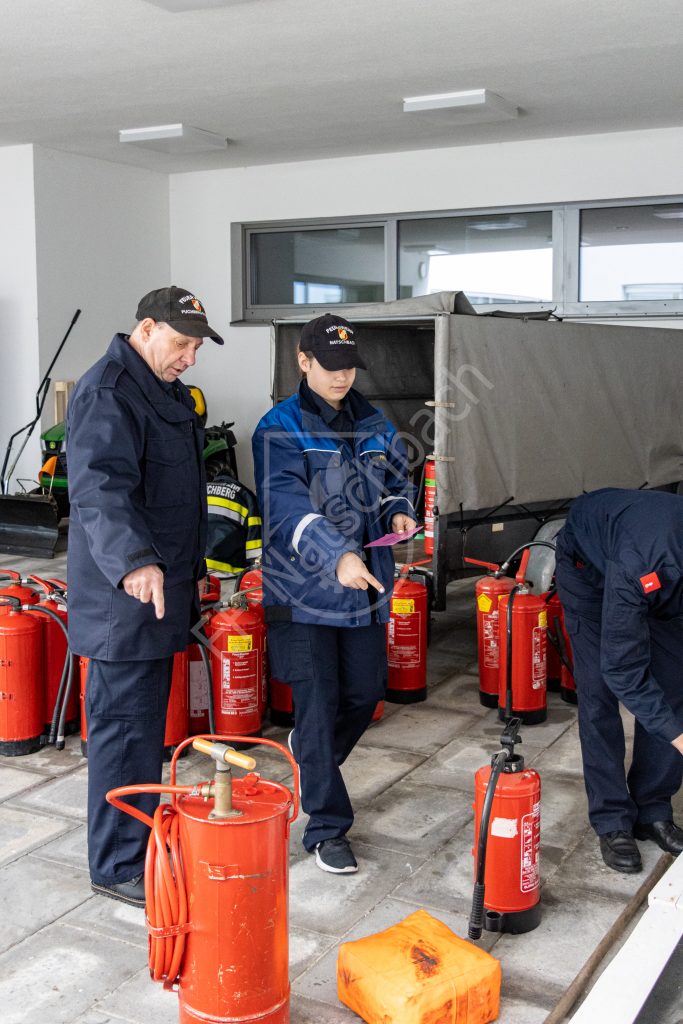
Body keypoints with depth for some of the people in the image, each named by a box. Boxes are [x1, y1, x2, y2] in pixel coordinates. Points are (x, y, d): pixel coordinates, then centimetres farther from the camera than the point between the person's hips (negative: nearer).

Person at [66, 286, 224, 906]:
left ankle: (142, 836, 31)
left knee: (147, 722, 18)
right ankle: (119, 867, 6)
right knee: (124, 727, -4)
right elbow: (99, 488, -31)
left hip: (161, 588, 10)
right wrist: (134, 561, -46)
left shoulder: (167, 393, 18)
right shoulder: (107, 393, -16)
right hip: (125, 598, -10)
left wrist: (190, 569, 31)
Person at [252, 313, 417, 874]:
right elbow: (286, 506, -25)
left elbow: (396, 481, 24)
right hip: (304, 587, -6)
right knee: (319, 705, -2)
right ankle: (327, 827, 11)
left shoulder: (374, 426, 9)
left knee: (366, 692, 15)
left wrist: (399, 511, -1)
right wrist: (338, 556, -39)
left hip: (366, 586, 6)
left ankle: (312, 757, 45)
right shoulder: (280, 429, -10)